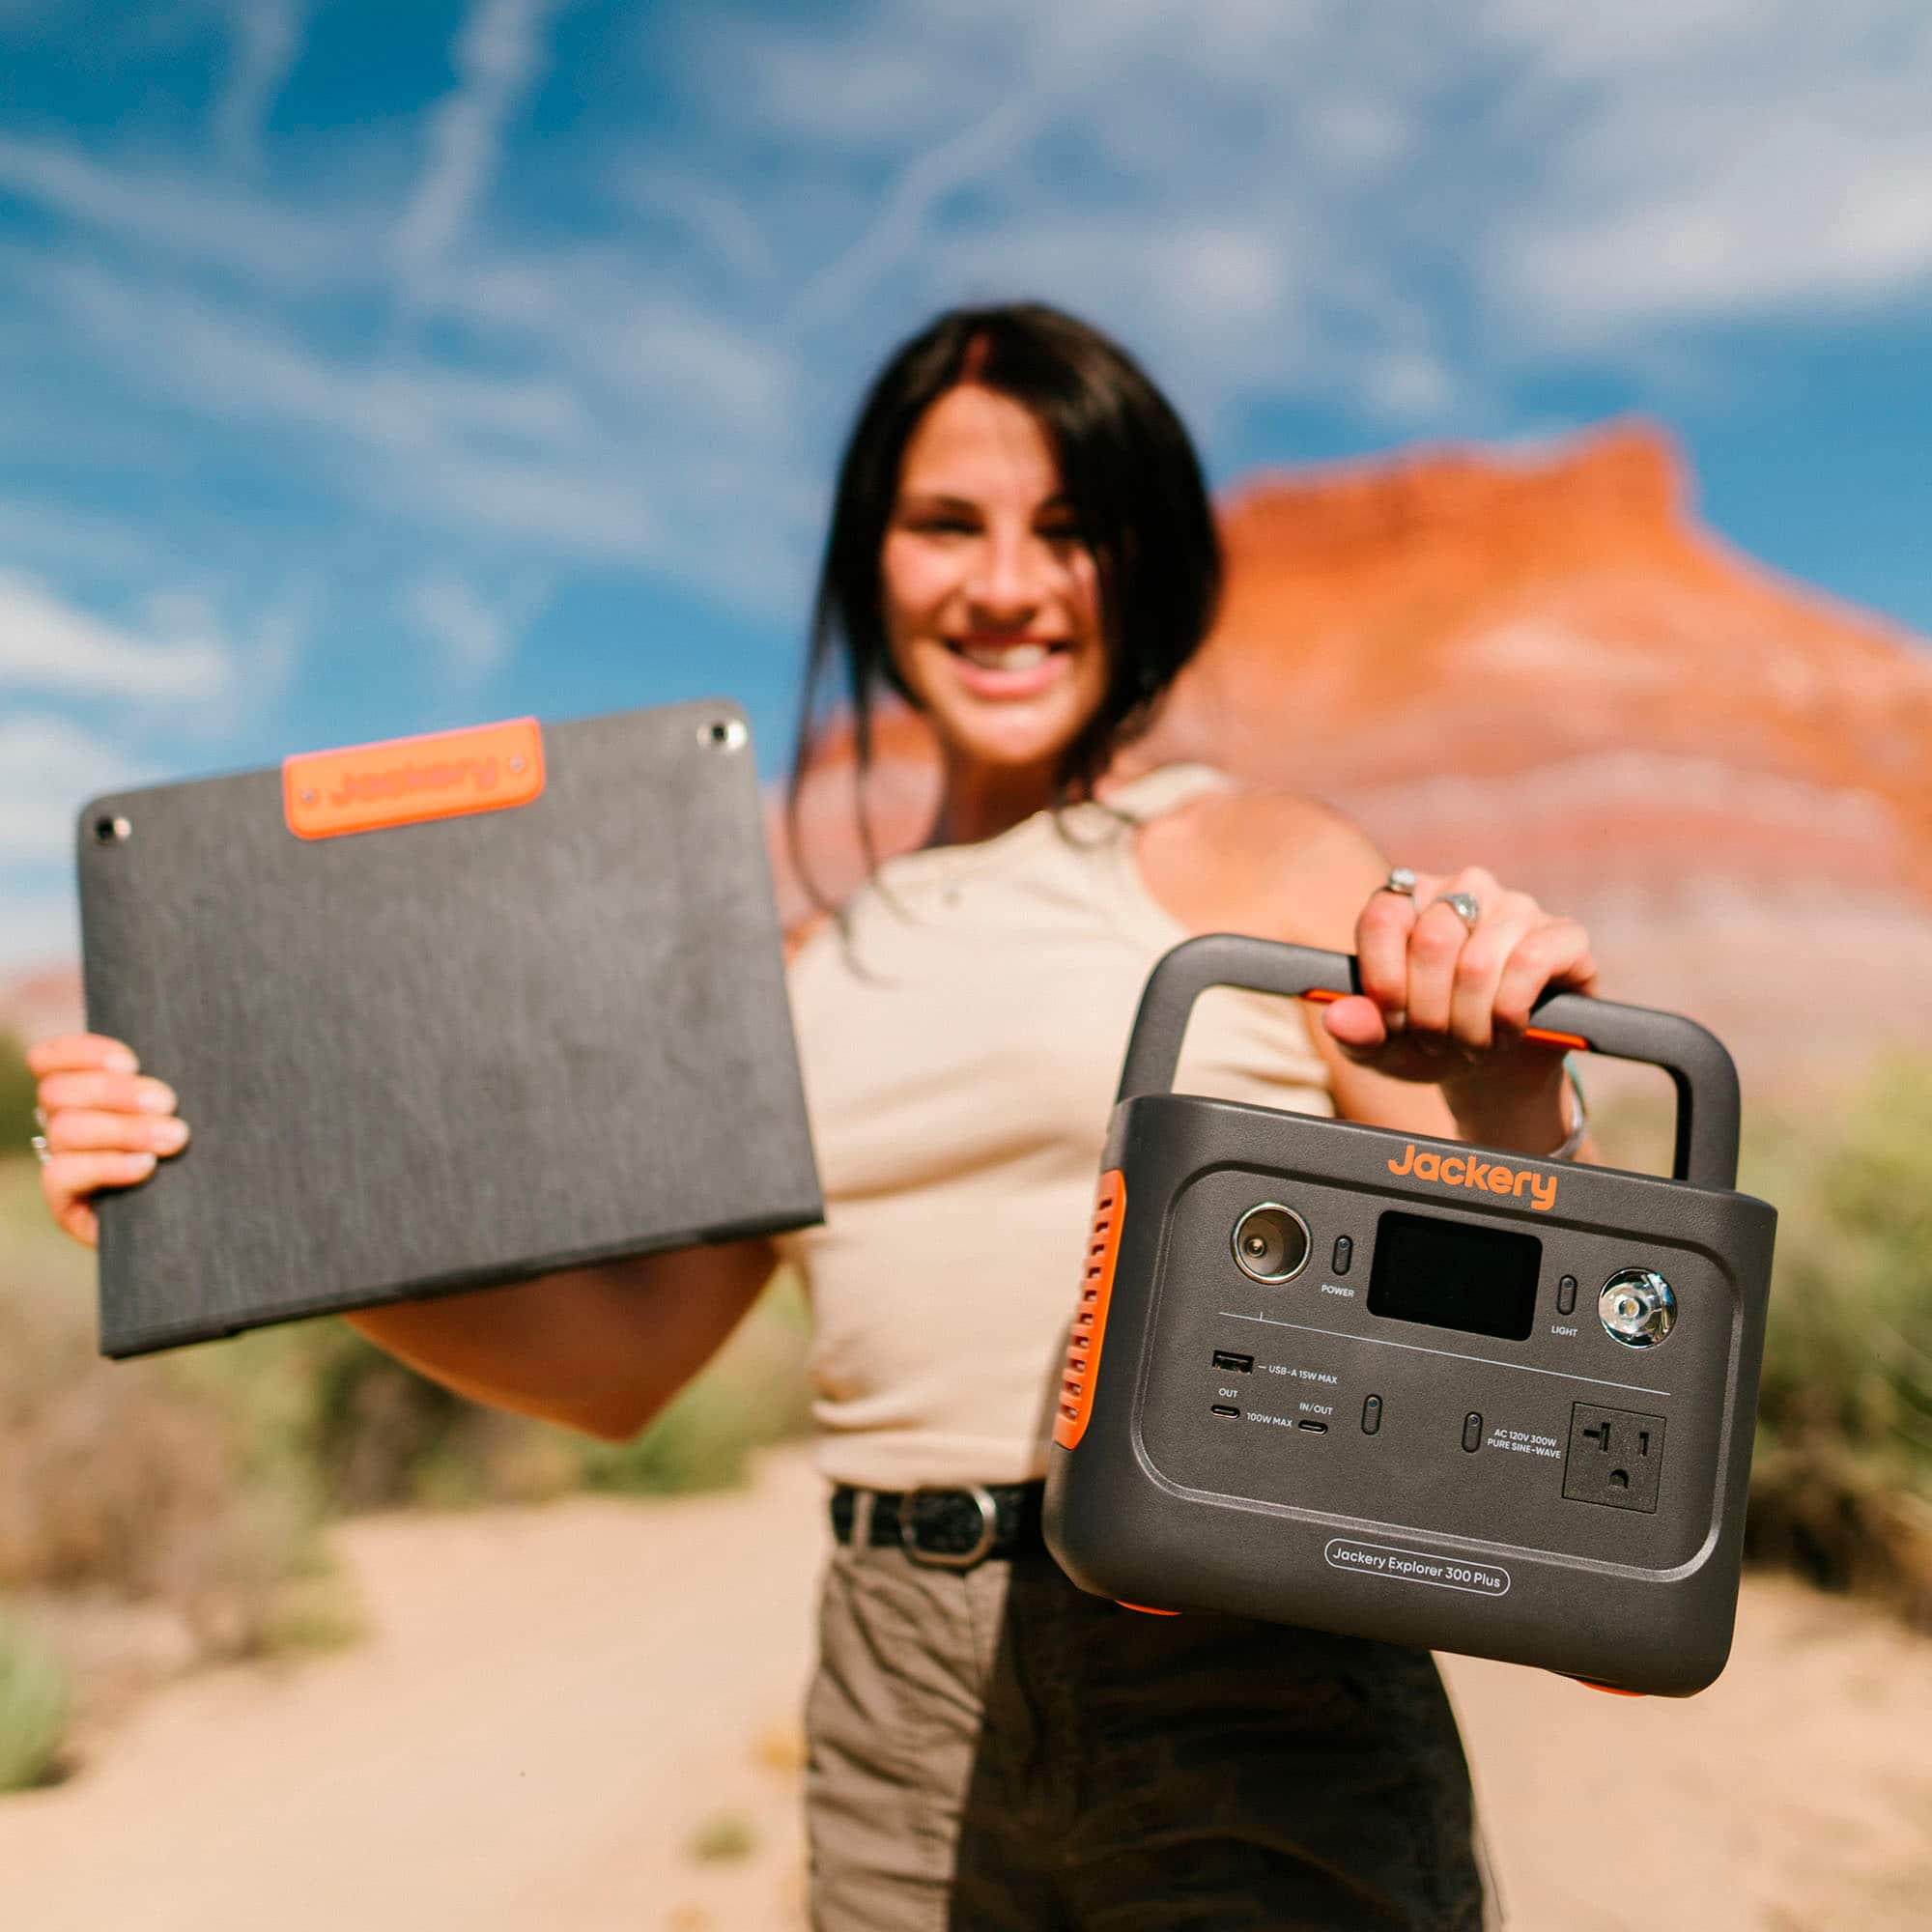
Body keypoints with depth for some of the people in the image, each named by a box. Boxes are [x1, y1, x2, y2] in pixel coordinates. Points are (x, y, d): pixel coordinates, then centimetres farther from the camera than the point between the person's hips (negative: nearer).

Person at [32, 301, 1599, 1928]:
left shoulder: (1264, 862, -4)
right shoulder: (823, 967, 10)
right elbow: (622, 1359, 7)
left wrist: (1508, 1106, -29)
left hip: (1239, 1710, -3)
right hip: (904, 1724, 4)